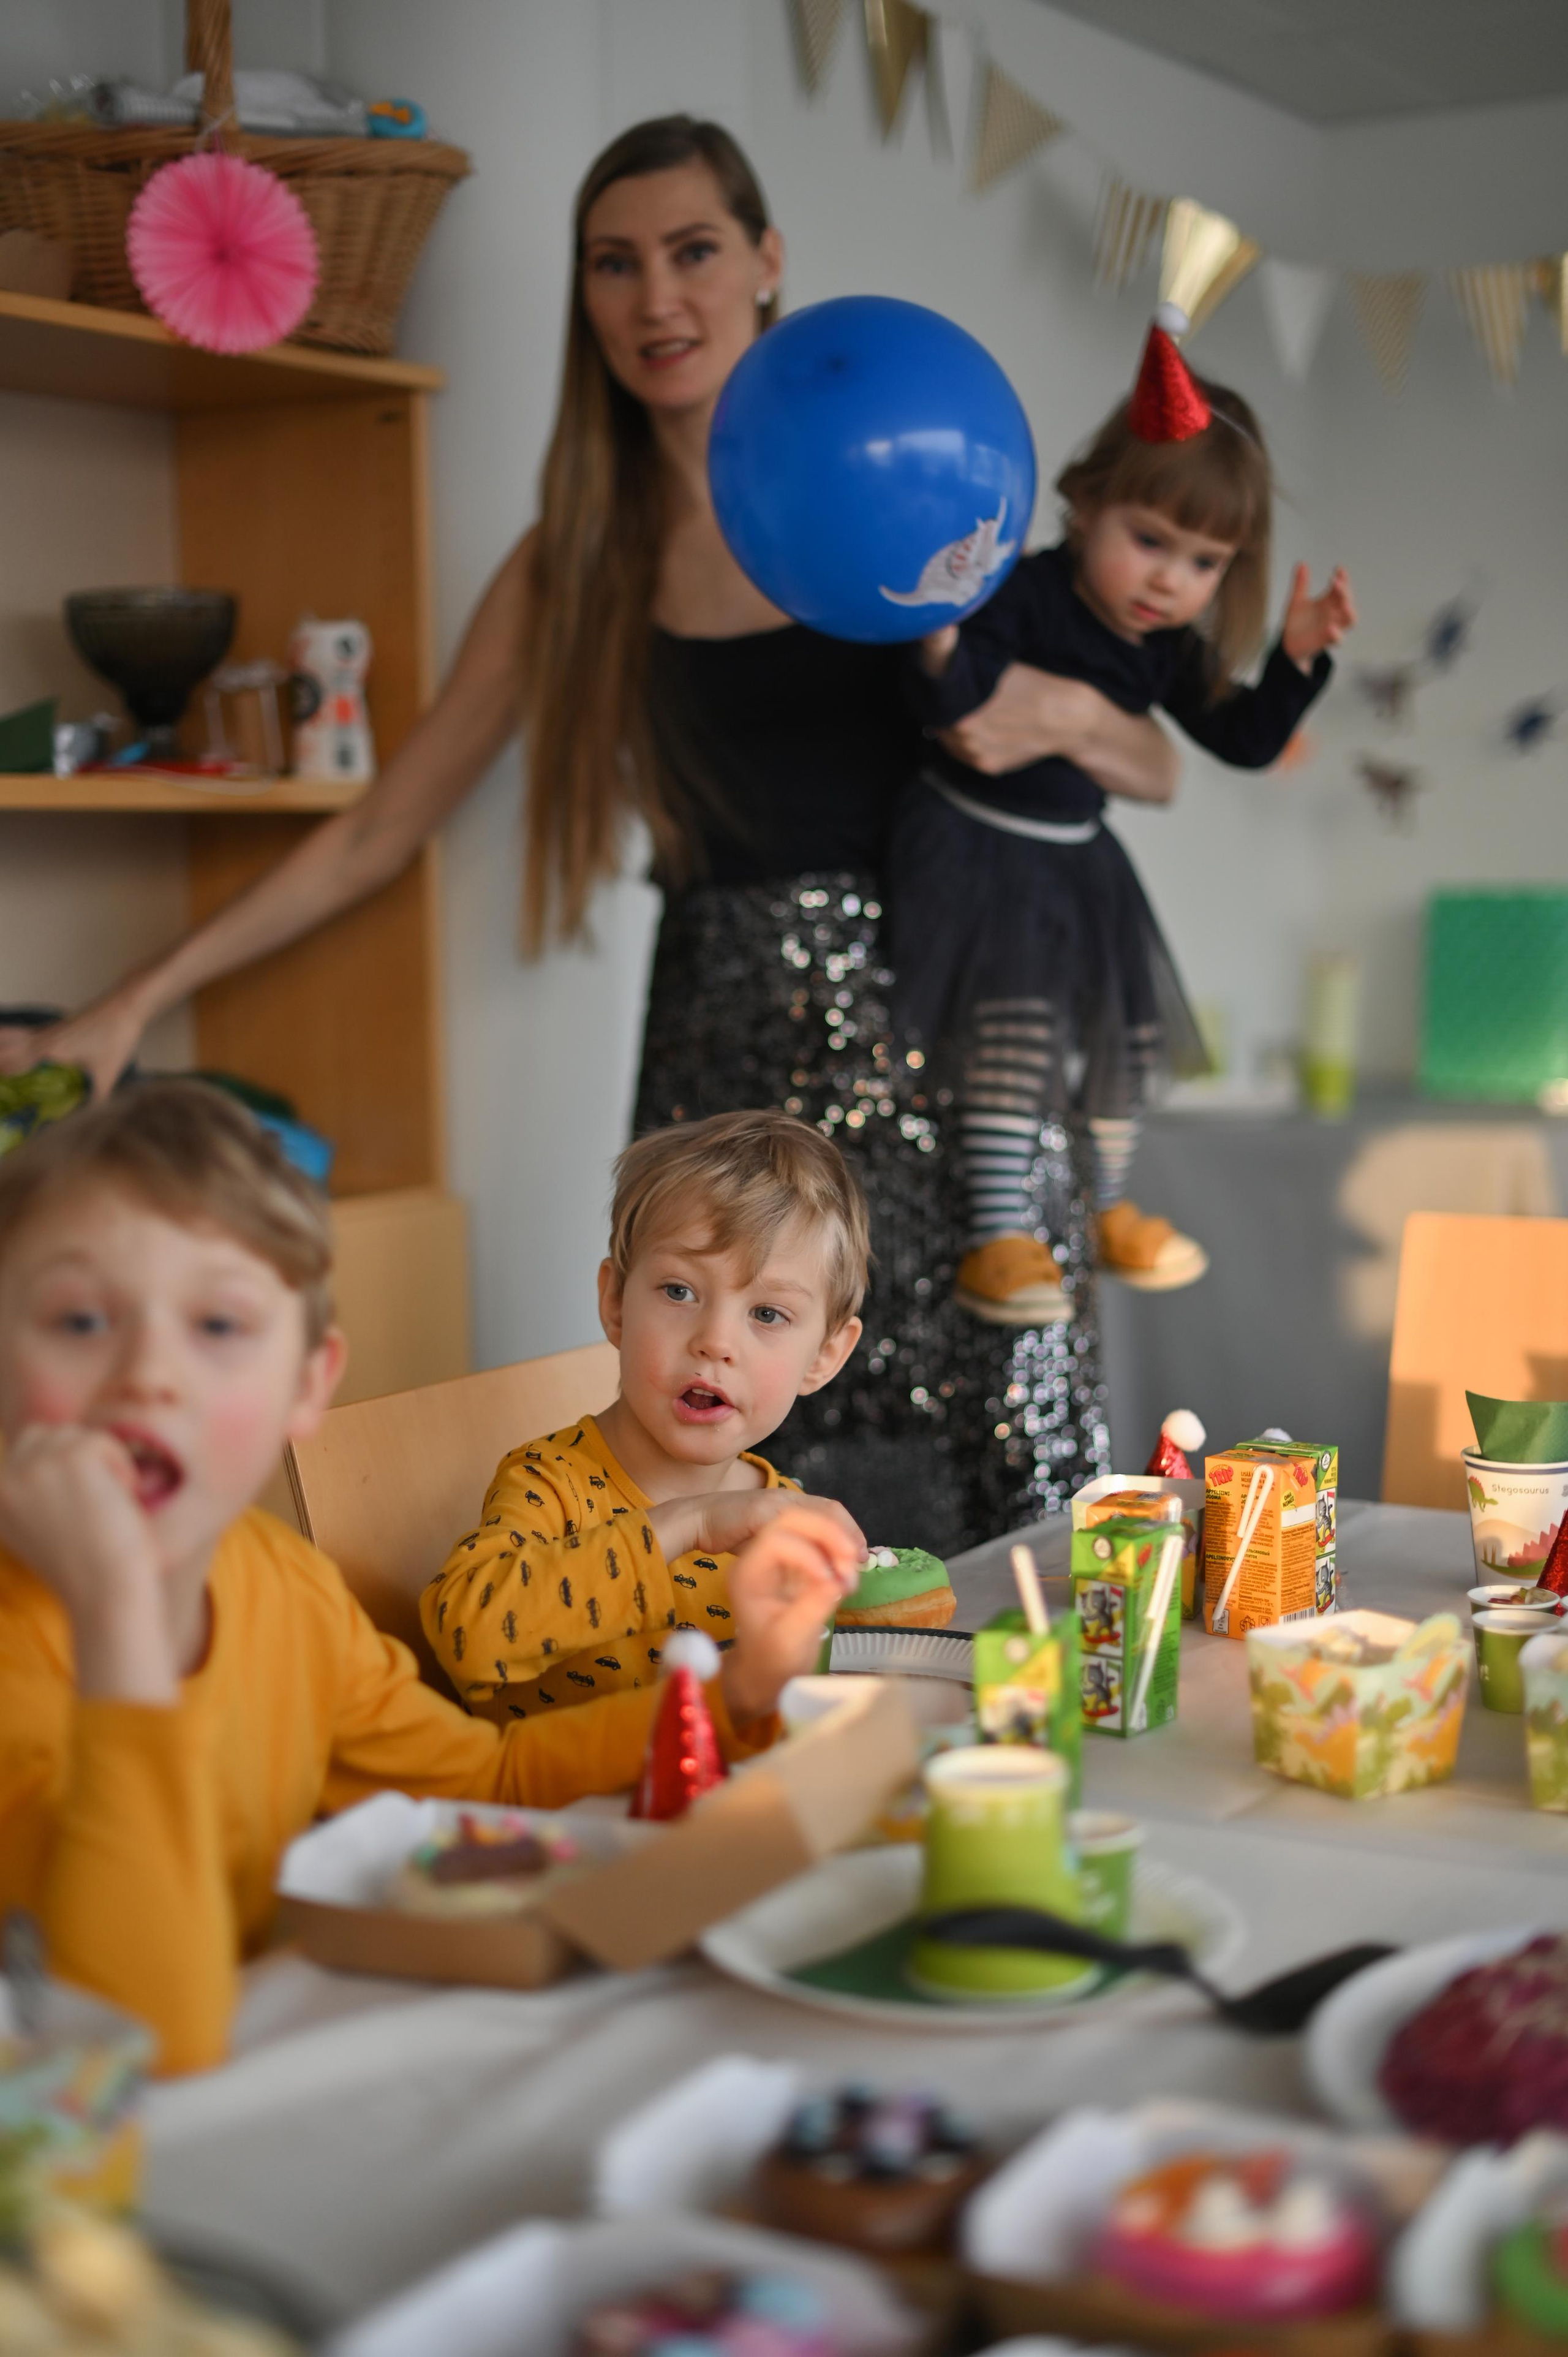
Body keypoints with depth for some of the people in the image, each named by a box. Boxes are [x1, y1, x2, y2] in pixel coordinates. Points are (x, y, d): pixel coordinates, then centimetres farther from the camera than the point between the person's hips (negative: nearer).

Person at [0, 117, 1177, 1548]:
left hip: (922, 1036, -1)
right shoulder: (579, 567, 10)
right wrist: (135, 1005, 9)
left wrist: (1058, 713, -15)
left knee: (998, 1492, -7)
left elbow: (1155, 771, 9)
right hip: (721, 1052, 2)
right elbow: (379, 832, 14)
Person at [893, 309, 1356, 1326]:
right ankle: (999, 1236, -16)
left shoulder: (1169, 651, 1)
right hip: (975, 843, -7)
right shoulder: (1025, 596, -20)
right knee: (1014, 1020, -22)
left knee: (1125, 1028, 13)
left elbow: (1242, 740, 8)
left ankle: (1111, 1207, 33)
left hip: (1078, 858, 8)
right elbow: (951, 704, -30)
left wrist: (1299, 660, -6)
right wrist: (941, 639, -52)